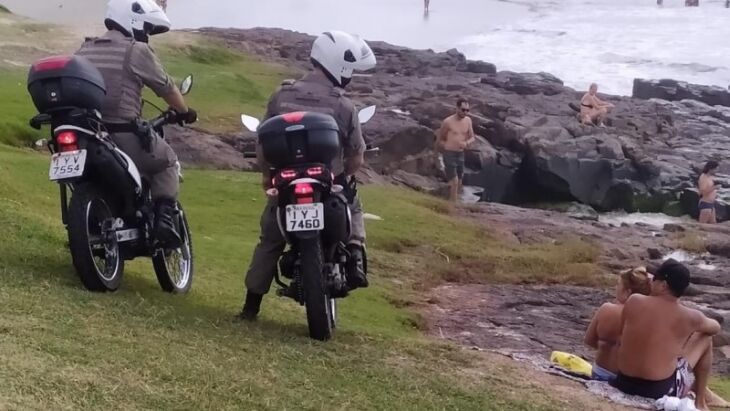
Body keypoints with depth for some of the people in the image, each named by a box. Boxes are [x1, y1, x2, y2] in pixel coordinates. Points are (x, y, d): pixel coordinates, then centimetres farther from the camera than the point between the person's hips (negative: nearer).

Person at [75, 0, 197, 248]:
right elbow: (166, 87, 6)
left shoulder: (84, 50, 13)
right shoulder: (136, 50, -4)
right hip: (124, 138, -6)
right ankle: (164, 220, 3)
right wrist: (184, 111, 25)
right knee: (167, 161, 20)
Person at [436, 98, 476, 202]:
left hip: (460, 154, 6)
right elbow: (439, 139, -3)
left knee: (459, 183, 14)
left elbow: (472, 138, 6)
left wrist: (466, 143, -16)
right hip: (449, 154, -6)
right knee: (454, 182, -13)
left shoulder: (468, 120, 0)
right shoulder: (448, 122, -16)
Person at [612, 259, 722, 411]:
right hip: (661, 392, -3)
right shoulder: (689, 317, -8)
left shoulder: (634, 301, -5)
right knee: (705, 337, 18)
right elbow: (715, 327, 14)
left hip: (624, 385, 3)